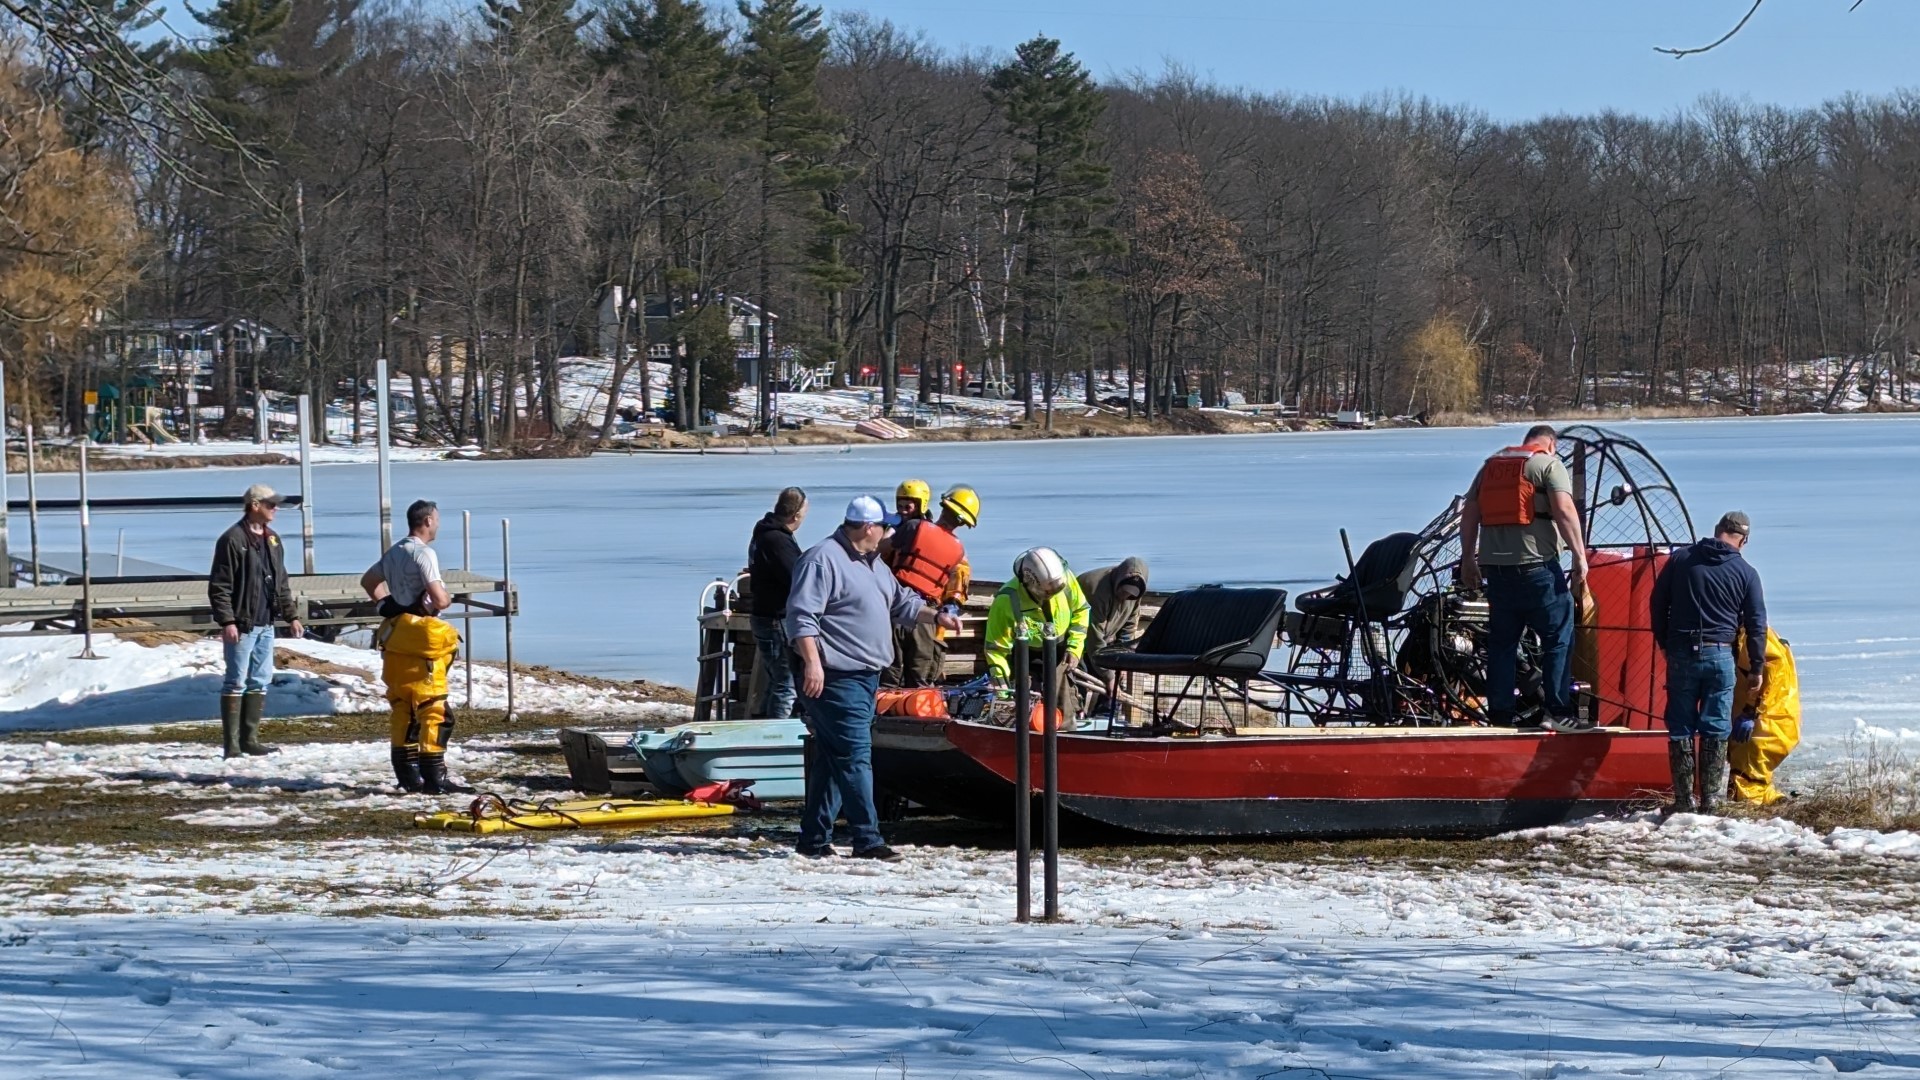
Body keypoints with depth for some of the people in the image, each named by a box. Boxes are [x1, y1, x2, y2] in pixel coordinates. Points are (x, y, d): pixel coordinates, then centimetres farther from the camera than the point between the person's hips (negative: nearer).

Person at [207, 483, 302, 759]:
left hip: (265, 625, 8)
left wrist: (290, 615, 15)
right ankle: (231, 744, -4)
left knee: (260, 682, 9)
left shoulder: (272, 540, 14)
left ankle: (250, 739, 16)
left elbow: (282, 583, 22)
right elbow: (218, 586, -13)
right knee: (236, 682, -6)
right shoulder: (233, 540, -10)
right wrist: (227, 621, -19)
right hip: (241, 626, -8)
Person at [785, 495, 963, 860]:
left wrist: (936, 617, 19)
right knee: (855, 757, -12)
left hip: (865, 677, 10)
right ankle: (867, 839, -13)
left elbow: (901, 602, 32)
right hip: (835, 679, -10)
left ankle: (815, 838, 15)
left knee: (831, 758, 11)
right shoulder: (823, 560, -13)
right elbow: (801, 615, -19)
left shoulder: (872, 564, 19)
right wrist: (812, 662, -26)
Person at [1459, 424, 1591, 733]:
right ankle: (1558, 710, -8)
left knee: (1502, 639, 12)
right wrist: (1580, 558, -13)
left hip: (1495, 564, 6)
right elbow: (1565, 510, -13)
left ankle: (1500, 710, 12)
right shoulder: (1548, 463, 0)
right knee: (1558, 637, -2)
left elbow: (1469, 513, 17)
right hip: (1535, 563, -6)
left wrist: (1468, 560, 23)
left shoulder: (1492, 464, 18)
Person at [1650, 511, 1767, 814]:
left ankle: (1683, 799, 4)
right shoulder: (1746, 572, 1)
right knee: (1715, 729, 5)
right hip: (1720, 655, -1)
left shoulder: (1681, 558, 5)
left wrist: (1664, 643, 19)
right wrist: (1757, 667, 11)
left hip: (1681, 653, 1)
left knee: (1680, 728, 6)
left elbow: (1658, 602, 9)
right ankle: (1710, 799, 3)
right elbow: (1756, 624, 3)